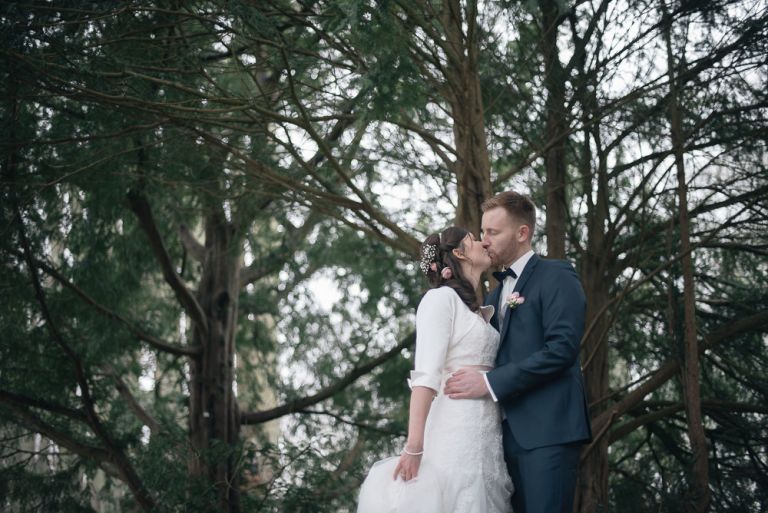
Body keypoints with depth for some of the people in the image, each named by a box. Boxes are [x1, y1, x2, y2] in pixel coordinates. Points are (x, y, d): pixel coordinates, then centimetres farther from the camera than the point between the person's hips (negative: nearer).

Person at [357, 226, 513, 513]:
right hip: (455, 430, -8)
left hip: (485, 433, 8)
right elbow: (426, 374, -16)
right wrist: (414, 446, -22)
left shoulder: (477, 311, 21)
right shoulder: (441, 298, -5)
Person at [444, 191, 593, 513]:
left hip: (547, 429, -7)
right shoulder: (497, 291, 23)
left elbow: (562, 347, -16)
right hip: (508, 431, 8)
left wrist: (490, 383, -17)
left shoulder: (556, 277, -2)